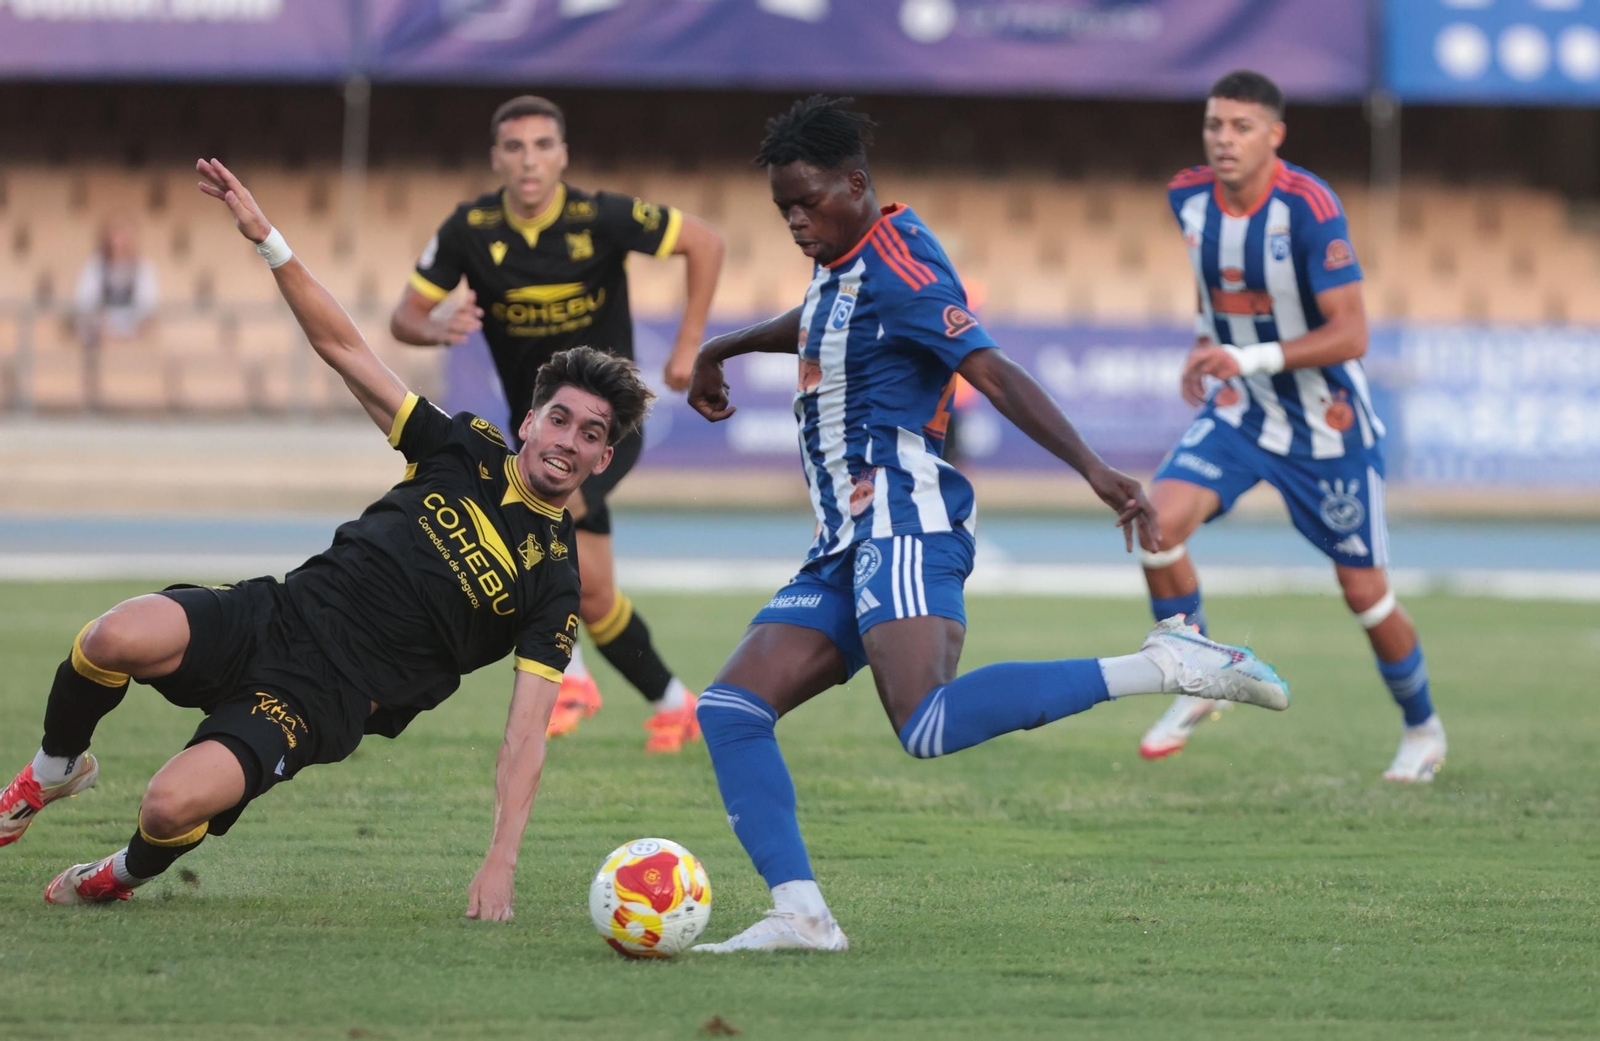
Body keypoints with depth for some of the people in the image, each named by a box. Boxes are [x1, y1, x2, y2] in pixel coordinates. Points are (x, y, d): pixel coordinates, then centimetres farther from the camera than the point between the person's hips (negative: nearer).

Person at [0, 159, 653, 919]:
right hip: (276, 617, 3)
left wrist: (501, 864, -17)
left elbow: (525, 735, -5)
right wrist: (267, 240, 0)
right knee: (120, 637, -30)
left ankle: (125, 876, 8)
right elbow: (343, 347, 11)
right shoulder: (464, 451, 10)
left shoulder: (555, 584, 1)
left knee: (175, 805, -30)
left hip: (324, 703, -3)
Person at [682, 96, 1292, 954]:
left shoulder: (896, 265, -9)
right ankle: (800, 914, -9)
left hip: (902, 524, -10)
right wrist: (720, 350, 52)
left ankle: (1161, 667, -26)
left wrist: (1092, 470, -28)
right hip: (846, 549, 10)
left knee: (928, 727, -32)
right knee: (729, 711, -1)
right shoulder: (842, 263, 19)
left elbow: (993, 374, -19)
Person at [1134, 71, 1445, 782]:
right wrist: (1203, 345, 9)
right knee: (1160, 522, -21)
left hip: (1327, 424, -4)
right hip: (1237, 411, 4)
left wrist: (1252, 358, -37)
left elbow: (1350, 334, -27)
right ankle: (1196, 689, -1)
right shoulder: (1188, 199, -6)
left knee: (1365, 594, 4)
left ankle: (1423, 730, 30)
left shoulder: (1307, 207, -25)